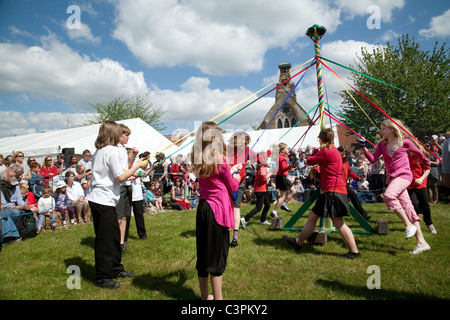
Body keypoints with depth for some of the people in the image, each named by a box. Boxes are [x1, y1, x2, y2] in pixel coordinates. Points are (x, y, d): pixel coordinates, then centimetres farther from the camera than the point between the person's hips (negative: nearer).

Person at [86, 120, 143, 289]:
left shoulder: (99, 151, 13)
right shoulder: (112, 150, -14)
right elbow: (121, 177, -15)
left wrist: (129, 173, 20)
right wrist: (137, 166, -4)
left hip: (98, 199, 10)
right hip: (104, 201, -10)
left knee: (114, 235, 18)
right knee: (105, 239, 1)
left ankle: (116, 269, 31)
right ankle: (103, 277, 13)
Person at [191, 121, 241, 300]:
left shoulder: (199, 161, 5)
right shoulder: (219, 160, -14)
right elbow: (232, 187, -3)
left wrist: (230, 170, 23)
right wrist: (236, 177, 16)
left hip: (203, 208, 7)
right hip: (218, 209, -7)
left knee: (204, 252, 16)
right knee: (217, 254, 3)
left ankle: (205, 295, 31)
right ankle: (217, 297, 14)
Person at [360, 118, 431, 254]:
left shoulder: (405, 142, -1)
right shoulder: (382, 144, 10)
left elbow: (418, 152, 17)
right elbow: (373, 159, 0)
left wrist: (426, 161, 34)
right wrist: (364, 148, -14)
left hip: (404, 175, -5)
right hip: (391, 178, 5)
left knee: (388, 195, -31)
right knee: (407, 208, 4)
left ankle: (409, 225, -16)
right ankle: (421, 242, 9)